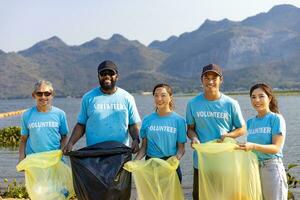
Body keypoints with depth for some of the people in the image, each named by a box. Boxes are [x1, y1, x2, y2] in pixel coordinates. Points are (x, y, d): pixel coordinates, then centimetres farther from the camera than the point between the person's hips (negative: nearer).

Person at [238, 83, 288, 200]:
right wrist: (241, 147, -4)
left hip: (271, 167, -5)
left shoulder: (276, 119, -5)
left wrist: (253, 146, -26)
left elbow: (276, 148, -14)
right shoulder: (250, 122, 11)